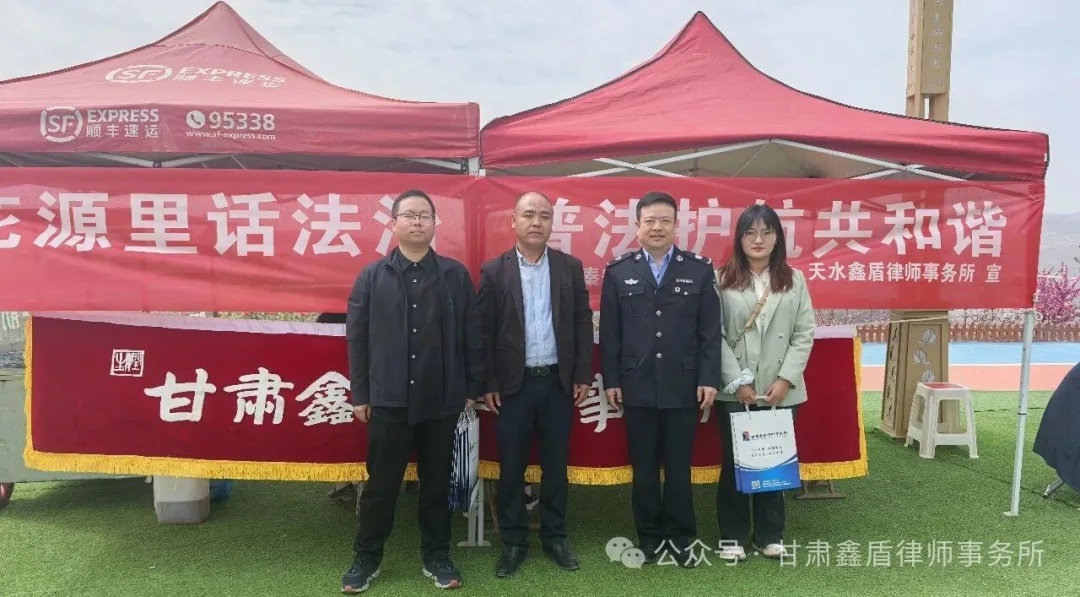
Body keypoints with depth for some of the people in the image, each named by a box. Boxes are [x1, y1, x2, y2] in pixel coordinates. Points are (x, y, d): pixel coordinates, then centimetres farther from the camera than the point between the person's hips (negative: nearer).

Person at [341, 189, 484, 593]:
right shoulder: (372, 277, 2)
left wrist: (472, 388, 3)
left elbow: (471, 336, 4)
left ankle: (436, 556, 27)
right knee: (381, 484, 9)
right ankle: (367, 558, 25)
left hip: (442, 400, 1)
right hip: (389, 400, 0)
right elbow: (357, 339, 2)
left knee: (437, 482, 12)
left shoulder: (456, 275, 3)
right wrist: (360, 394, 1)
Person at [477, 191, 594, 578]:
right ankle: (513, 542, 21)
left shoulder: (571, 267, 3)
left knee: (555, 464, 11)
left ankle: (554, 536, 26)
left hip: (559, 382, 2)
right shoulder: (494, 271, -2)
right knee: (511, 467, 7)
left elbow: (583, 324, 4)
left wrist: (582, 376, 1)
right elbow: (484, 331, -2)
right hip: (513, 384, -1)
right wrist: (488, 383, -5)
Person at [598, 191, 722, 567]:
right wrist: (611, 380, -1)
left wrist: (709, 379, -6)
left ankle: (679, 537, 23)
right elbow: (609, 332, 3)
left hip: (683, 386, -1)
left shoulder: (699, 270, 3)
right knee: (644, 466, 10)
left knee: (678, 466, 8)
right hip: (637, 387, 1)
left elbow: (710, 331, 0)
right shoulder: (618, 272, 5)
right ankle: (649, 536, 24)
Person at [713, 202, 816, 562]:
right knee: (734, 462, 5)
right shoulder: (722, 280, 0)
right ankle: (733, 536, 18)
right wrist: (738, 381, -11)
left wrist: (785, 379, -7)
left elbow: (804, 335, 3)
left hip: (781, 390, 2)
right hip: (735, 390, -2)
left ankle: (770, 535, 23)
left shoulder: (794, 280, 8)